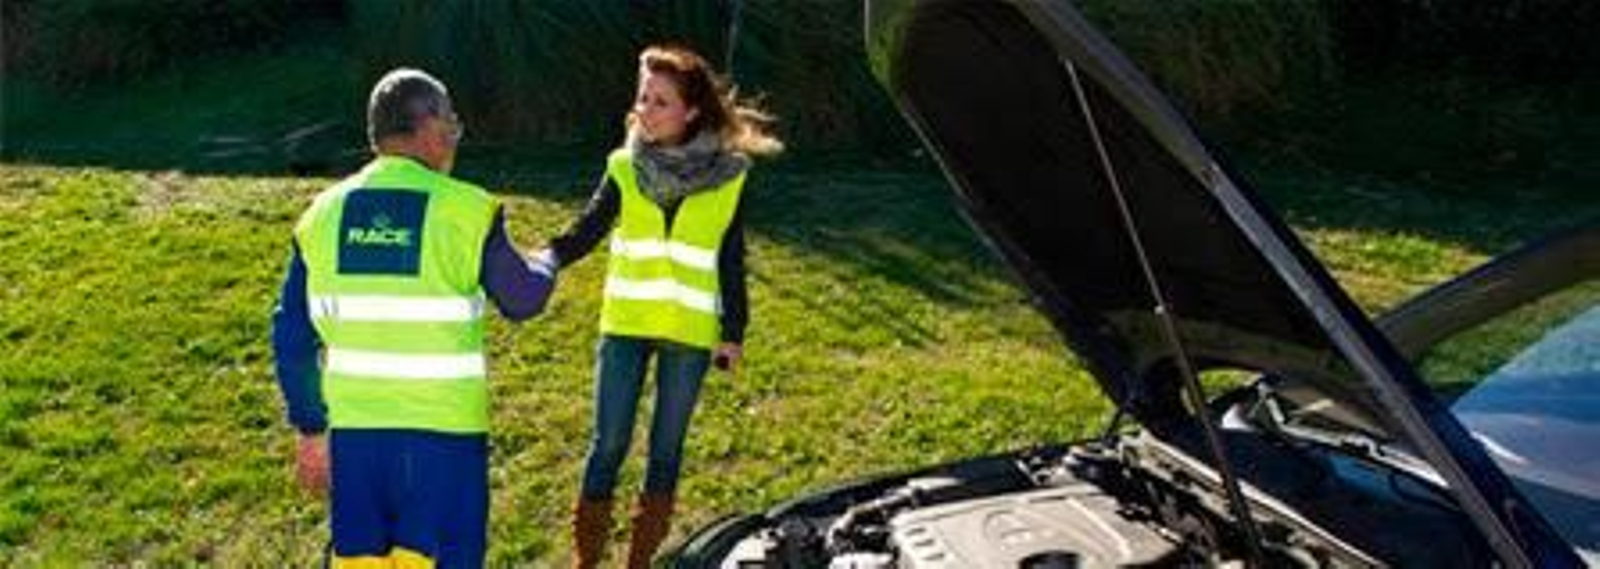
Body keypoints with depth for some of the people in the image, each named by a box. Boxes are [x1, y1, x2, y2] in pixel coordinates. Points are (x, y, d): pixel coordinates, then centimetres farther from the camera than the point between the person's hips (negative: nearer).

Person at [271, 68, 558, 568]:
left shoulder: (324, 213, 2)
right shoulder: (465, 211, -10)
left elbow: (291, 337, 6)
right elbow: (523, 300, 3)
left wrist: (311, 430, 17)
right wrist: (547, 266, 26)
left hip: (352, 431, 4)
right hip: (444, 432, -4)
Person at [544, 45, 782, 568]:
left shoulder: (727, 177, -4)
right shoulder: (625, 167, -3)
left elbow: (731, 264, 1)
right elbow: (586, 231, -7)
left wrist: (733, 333, 1)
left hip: (690, 334, 0)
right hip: (625, 326, 0)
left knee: (666, 448, 9)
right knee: (609, 445, 4)